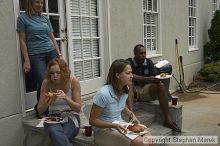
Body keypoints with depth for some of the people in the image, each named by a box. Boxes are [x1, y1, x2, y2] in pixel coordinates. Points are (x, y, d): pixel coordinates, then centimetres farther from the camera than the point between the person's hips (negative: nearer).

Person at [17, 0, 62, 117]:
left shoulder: (45, 18, 16)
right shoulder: (22, 18, 3)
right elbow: (22, 41, 0)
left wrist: (59, 54, 10)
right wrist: (26, 60, -6)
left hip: (51, 52, 4)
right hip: (35, 55, -4)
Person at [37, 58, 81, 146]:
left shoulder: (73, 81, -10)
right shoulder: (46, 82, -7)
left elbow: (78, 108, -8)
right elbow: (40, 110, -1)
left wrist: (66, 98, -26)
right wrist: (47, 102, -23)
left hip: (71, 117, -1)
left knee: (59, 138, -31)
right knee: (56, 134, -33)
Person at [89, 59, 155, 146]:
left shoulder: (125, 90, -2)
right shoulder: (103, 93, -25)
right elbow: (92, 120, -17)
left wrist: (131, 115, 1)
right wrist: (114, 125, -28)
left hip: (119, 125, 7)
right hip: (104, 130, -7)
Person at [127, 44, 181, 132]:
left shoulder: (149, 62, 5)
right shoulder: (129, 63, -8)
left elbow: (154, 78, 2)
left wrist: (156, 79, -23)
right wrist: (148, 79, -34)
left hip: (145, 90, 4)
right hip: (134, 91, -4)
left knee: (160, 85, -21)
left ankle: (168, 119, -23)